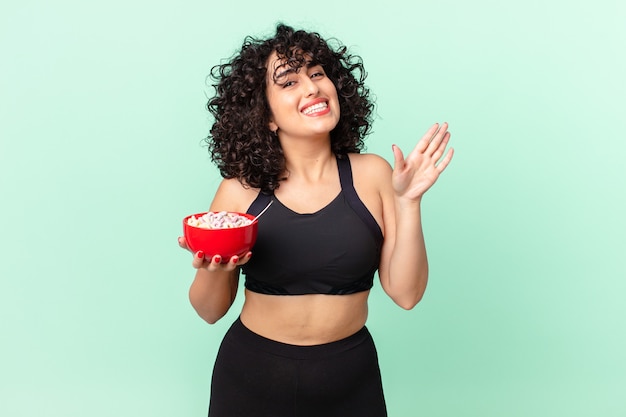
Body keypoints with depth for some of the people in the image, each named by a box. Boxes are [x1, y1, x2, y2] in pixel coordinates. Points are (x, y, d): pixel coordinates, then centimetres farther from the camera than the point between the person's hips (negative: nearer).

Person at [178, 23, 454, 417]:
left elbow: (406, 293, -9)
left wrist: (408, 202, -18)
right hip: (252, 374, 0)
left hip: (350, 380, 1)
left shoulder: (372, 174, -8)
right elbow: (211, 311, -1)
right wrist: (213, 270, -21)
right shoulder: (240, 189, -10)